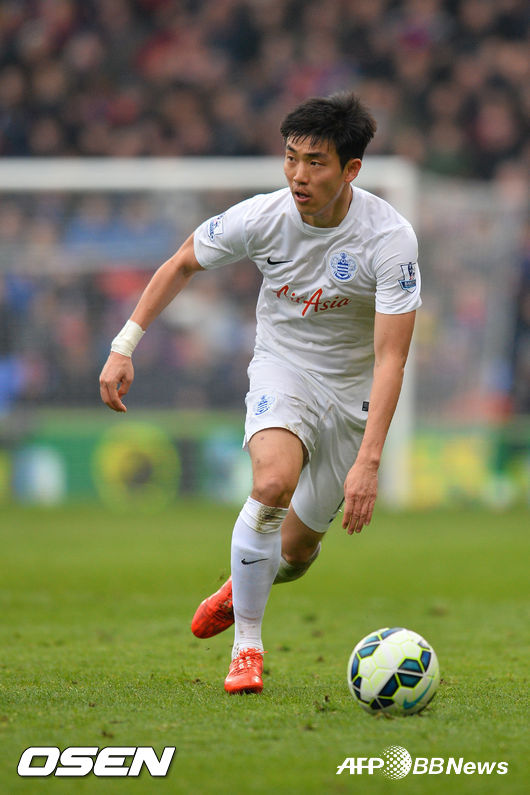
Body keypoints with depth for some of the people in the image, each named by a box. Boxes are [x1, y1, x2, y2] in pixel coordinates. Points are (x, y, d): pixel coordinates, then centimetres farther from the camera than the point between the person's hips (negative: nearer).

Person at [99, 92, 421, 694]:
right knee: (274, 483, -31)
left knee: (297, 549, 7)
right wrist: (124, 345, -2)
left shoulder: (391, 238, -25)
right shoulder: (260, 218, -18)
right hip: (282, 367, 0)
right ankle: (246, 643, -16)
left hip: (354, 390, 0)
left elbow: (391, 357, -26)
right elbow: (182, 265, 2)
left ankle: (244, 587, 45)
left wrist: (369, 460, -33)